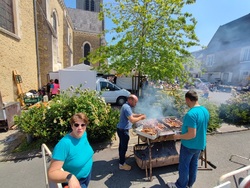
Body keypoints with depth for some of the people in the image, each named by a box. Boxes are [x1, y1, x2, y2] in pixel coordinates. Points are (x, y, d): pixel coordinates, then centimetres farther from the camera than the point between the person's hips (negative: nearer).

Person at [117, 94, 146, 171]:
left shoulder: (127, 106, 7)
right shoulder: (127, 107, -26)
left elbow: (130, 115, 19)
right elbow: (132, 120, -31)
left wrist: (139, 115, 6)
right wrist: (141, 117, -17)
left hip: (122, 129, 10)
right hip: (123, 130, -10)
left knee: (122, 145, 26)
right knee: (124, 146, 3)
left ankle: (121, 156, 46)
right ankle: (121, 164, 17)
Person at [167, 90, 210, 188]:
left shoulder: (191, 114, -31)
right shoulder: (205, 110, -2)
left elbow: (192, 134, -31)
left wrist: (179, 136, -16)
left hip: (189, 145, -8)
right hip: (200, 144, 8)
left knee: (184, 166, 13)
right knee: (194, 164, 24)